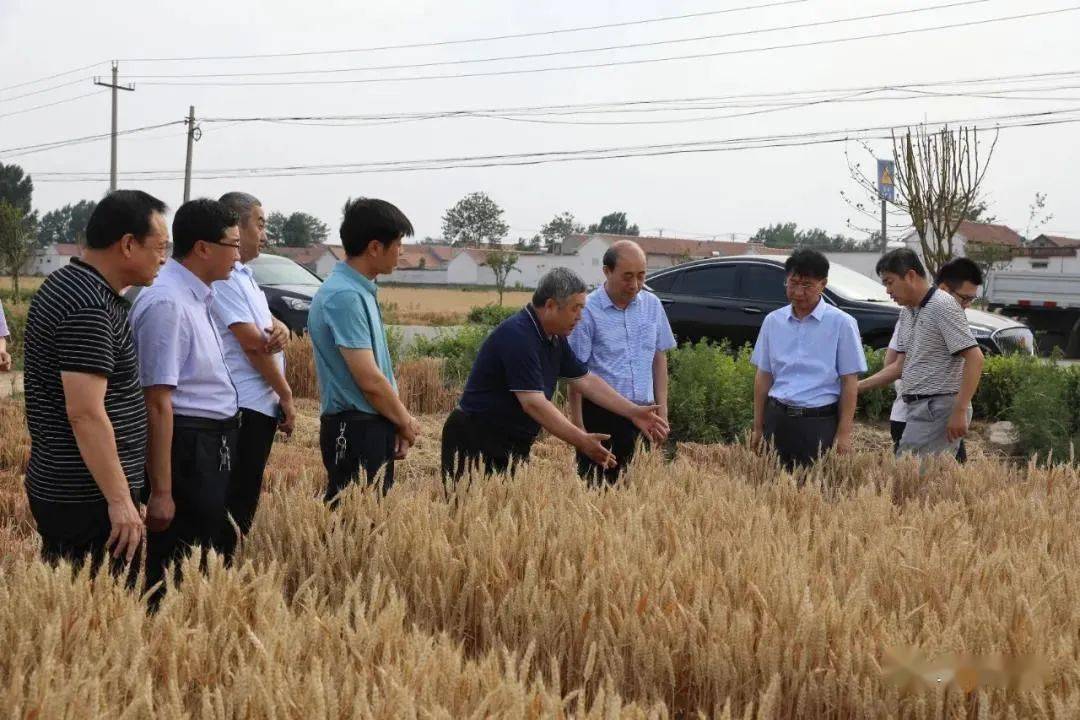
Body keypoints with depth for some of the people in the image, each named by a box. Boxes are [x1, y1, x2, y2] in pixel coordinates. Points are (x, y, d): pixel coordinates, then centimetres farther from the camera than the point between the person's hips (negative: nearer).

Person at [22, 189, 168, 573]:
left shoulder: (64, 284, 12)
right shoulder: (90, 309, -19)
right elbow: (85, 413, -25)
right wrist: (120, 500, -23)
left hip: (58, 483, 10)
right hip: (88, 495, -10)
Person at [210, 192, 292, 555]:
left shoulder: (243, 275, 16)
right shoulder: (223, 276, -15)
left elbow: (266, 328, 16)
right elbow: (252, 343, -17)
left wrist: (280, 328, -9)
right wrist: (286, 396, -10)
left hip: (260, 404, 10)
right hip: (243, 406, -10)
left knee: (245, 498, 13)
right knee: (235, 503, -6)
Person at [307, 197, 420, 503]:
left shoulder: (361, 291, 13)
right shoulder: (344, 296, -18)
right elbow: (369, 379, -19)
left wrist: (398, 425, 9)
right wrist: (405, 422, -4)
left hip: (373, 427, 10)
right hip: (356, 430, -10)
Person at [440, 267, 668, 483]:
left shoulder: (555, 338, 6)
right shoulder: (517, 337, -23)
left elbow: (586, 380, 15)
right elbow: (533, 403, -28)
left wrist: (633, 412, 7)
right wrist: (582, 442, -29)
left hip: (513, 444, 9)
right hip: (477, 443, -9)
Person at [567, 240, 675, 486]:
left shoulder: (652, 305, 7)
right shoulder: (588, 311, -9)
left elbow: (659, 358, 15)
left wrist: (662, 410, 11)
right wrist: (578, 425, -9)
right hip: (599, 412, -4)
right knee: (593, 483, -3)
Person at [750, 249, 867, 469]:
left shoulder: (841, 323, -2)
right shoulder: (773, 321, 9)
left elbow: (850, 382, -2)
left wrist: (844, 433, -6)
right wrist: (758, 427, 12)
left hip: (819, 422, -3)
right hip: (777, 419, 4)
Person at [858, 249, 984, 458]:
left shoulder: (942, 306, -12)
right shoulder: (907, 313, 17)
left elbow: (975, 358, -17)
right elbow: (900, 366, 19)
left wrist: (960, 410, -21)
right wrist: (856, 387, 11)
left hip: (939, 407, -9)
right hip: (919, 408, 9)